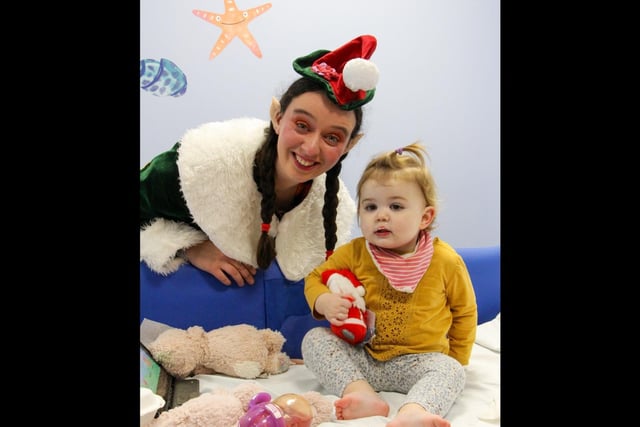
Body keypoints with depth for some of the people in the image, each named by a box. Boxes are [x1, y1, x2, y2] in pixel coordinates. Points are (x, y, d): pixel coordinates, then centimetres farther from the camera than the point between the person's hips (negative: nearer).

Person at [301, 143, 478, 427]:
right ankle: (361, 393, -34)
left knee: (450, 371, -29)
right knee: (314, 339, -18)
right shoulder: (354, 253, -5)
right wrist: (324, 301, -17)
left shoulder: (446, 260, -7)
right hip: (361, 357, 2)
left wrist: (456, 360, 8)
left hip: (418, 360, -1)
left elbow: (464, 311, 7)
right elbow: (315, 277, 6)